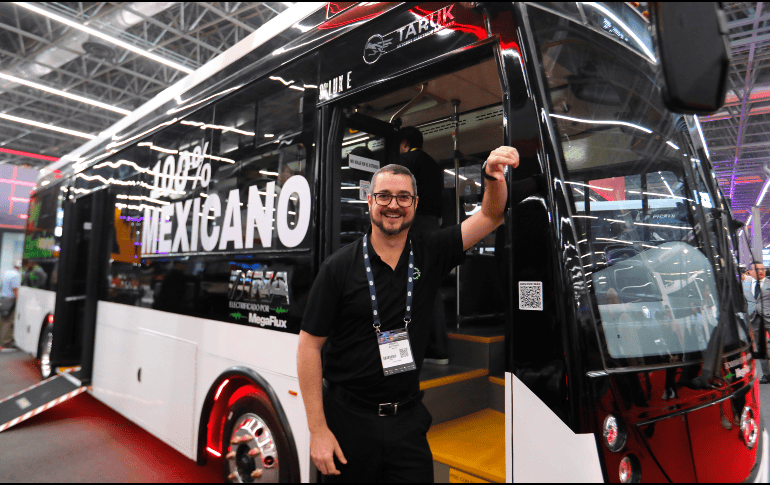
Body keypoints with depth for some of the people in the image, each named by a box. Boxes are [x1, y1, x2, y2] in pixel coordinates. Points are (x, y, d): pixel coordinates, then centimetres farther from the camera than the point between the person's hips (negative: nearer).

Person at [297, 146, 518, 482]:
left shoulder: (430, 254, -1)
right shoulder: (340, 266, -10)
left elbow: (489, 217, -4)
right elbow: (309, 345, -9)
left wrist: (494, 177, -27)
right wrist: (318, 429, -11)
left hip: (408, 419, 2)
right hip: (348, 420, -2)